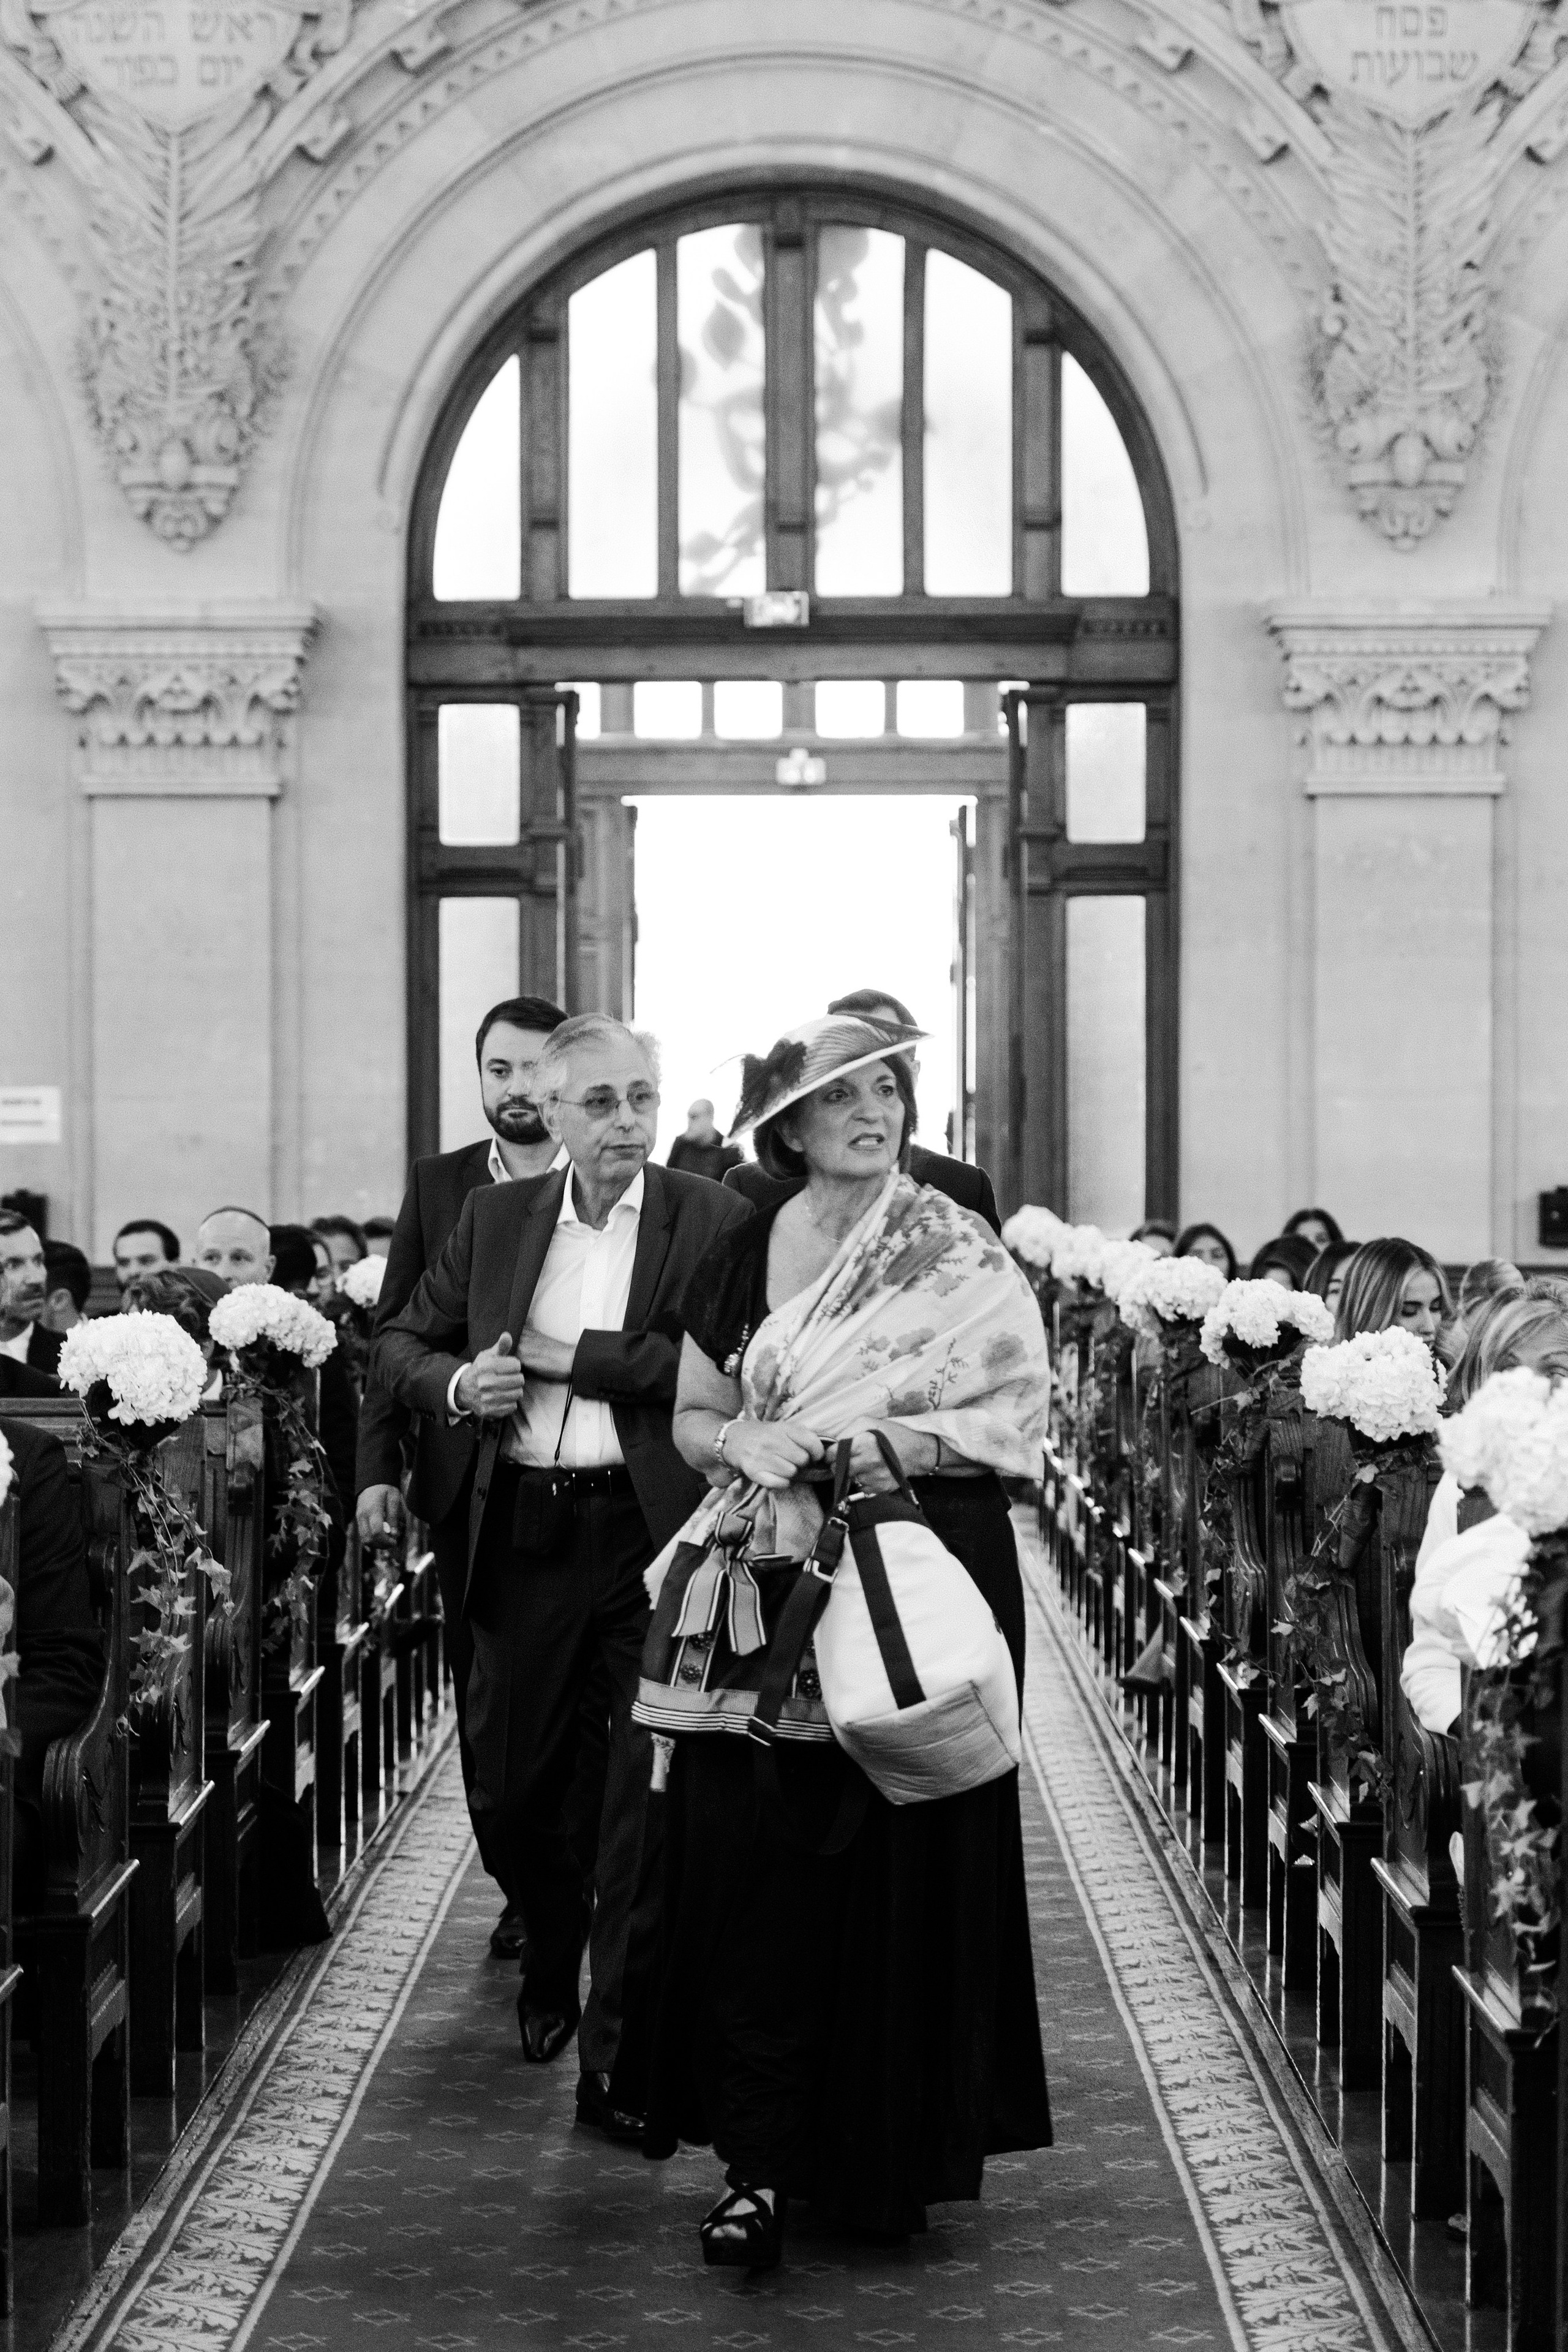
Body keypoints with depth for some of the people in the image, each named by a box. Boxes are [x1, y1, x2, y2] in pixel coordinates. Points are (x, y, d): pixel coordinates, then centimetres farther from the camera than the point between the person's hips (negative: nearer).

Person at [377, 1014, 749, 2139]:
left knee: (650, 1793, -5)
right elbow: (401, 1340, 17)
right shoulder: (496, 1215, 10)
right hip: (526, 1531, 4)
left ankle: (616, 2052, 2)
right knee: (510, 1788, 15)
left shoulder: (714, 1219, -4)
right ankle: (554, 1963, 43)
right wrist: (454, 1383, -5)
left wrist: (566, 1355, -14)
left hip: (655, 1531, -4)